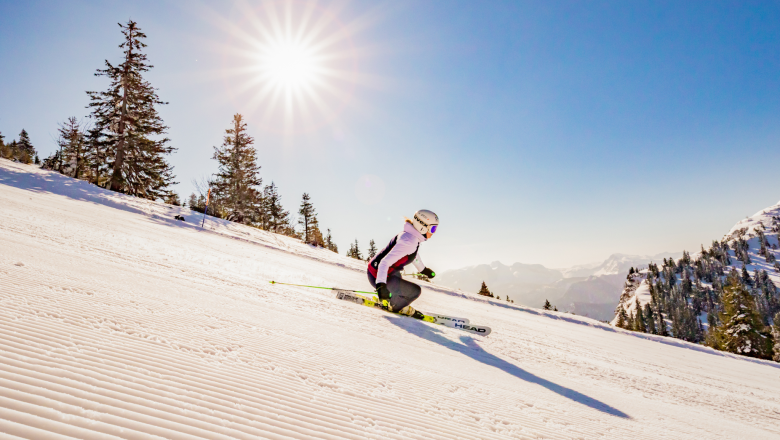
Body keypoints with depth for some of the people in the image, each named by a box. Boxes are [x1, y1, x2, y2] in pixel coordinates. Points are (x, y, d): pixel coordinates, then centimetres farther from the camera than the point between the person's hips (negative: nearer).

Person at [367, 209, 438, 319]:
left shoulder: (413, 236, 1)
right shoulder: (408, 242, -29)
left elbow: (413, 254, 25)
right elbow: (385, 262, -36)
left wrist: (423, 269, 40)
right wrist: (381, 285, -47)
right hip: (378, 276, -10)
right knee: (415, 291, -5)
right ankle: (393, 306, 17)